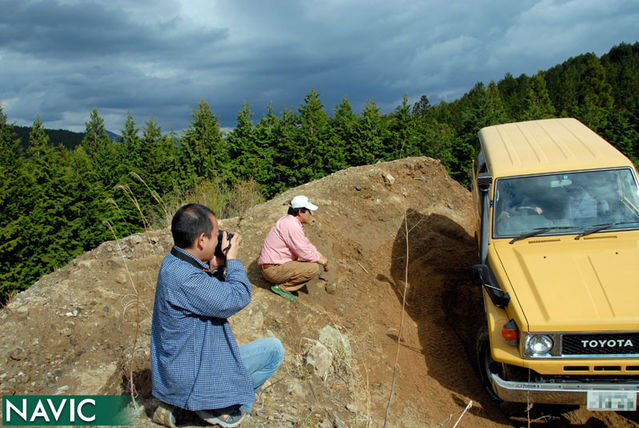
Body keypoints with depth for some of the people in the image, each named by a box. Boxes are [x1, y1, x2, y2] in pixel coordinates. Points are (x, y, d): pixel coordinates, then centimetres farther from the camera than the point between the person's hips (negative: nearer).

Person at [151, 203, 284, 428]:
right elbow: (238, 298, -24)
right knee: (274, 349, -1)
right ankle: (220, 408, 5)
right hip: (192, 377, -9)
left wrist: (211, 267, 0)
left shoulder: (172, 262, 1)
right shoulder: (185, 278, -31)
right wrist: (232, 258, -10)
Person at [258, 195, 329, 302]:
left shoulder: (292, 221, 12)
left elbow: (306, 244, 21)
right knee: (313, 268, -19)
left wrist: (321, 257, 11)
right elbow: (305, 253, -20)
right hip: (272, 269, -10)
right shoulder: (291, 225, -21)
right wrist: (322, 261, -5)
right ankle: (282, 287, -8)